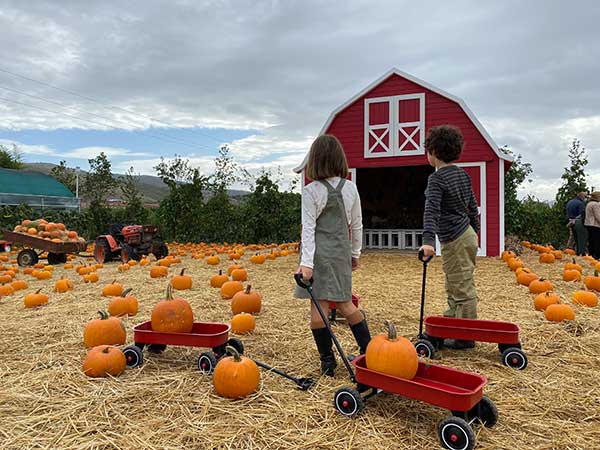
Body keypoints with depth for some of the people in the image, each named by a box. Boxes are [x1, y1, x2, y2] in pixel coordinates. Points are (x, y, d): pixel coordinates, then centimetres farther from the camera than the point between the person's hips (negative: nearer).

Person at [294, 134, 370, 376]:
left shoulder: (311, 191, -8)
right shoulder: (350, 188, 5)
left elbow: (308, 228, -12)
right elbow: (357, 224, 11)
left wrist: (306, 262, -14)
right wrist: (355, 253, 21)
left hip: (319, 253, -5)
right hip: (341, 252, 5)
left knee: (318, 305, 2)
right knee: (343, 304, 15)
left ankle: (327, 361, 8)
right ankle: (369, 351, 18)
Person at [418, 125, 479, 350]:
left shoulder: (436, 178, -16)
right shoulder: (462, 174, 10)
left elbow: (432, 210, -29)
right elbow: (472, 205, 16)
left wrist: (428, 240, -38)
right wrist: (474, 231, 25)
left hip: (455, 241, -9)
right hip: (466, 235, 9)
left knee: (462, 290, 0)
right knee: (453, 288, 19)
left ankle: (465, 337, 10)